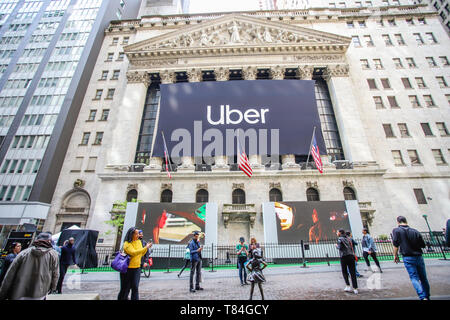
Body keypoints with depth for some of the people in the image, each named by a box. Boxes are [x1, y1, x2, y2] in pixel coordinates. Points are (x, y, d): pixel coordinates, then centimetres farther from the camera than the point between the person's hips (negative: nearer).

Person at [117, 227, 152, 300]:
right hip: (128, 268, -4)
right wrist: (145, 248, -29)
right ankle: (122, 298, 29)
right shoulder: (127, 244, -14)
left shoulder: (139, 241, 5)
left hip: (137, 268, 5)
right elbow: (133, 253, -27)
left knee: (135, 287, 4)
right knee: (126, 287, 9)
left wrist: (146, 248, -8)